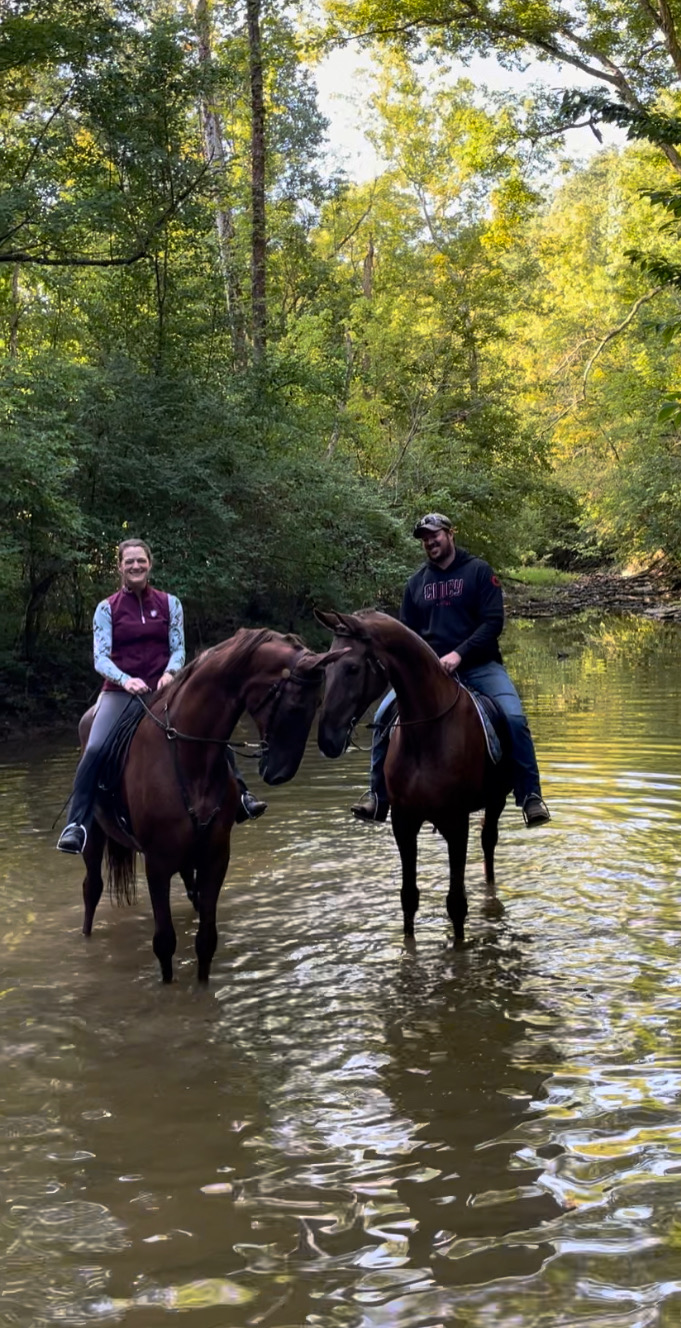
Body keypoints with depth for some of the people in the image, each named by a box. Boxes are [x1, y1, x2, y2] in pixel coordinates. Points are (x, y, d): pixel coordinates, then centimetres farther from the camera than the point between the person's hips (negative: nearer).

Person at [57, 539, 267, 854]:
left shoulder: (169, 603, 7)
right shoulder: (107, 608, 2)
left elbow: (178, 649, 2)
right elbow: (100, 657, -7)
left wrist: (170, 673, -21)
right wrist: (126, 681, -26)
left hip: (162, 689, 2)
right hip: (120, 691, -2)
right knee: (95, 750, -24)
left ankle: (239, 796, -9)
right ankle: (75, 825, -23)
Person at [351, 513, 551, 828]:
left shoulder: (478, 571, -1)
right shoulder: (417, 581, 11)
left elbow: (494, 621, -10)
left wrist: (459, 654, -22)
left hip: (479, 666, -3)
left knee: (514, 718, -24)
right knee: (384, 715, -12)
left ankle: (530, 795, -11)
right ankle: (378, 796, -2)